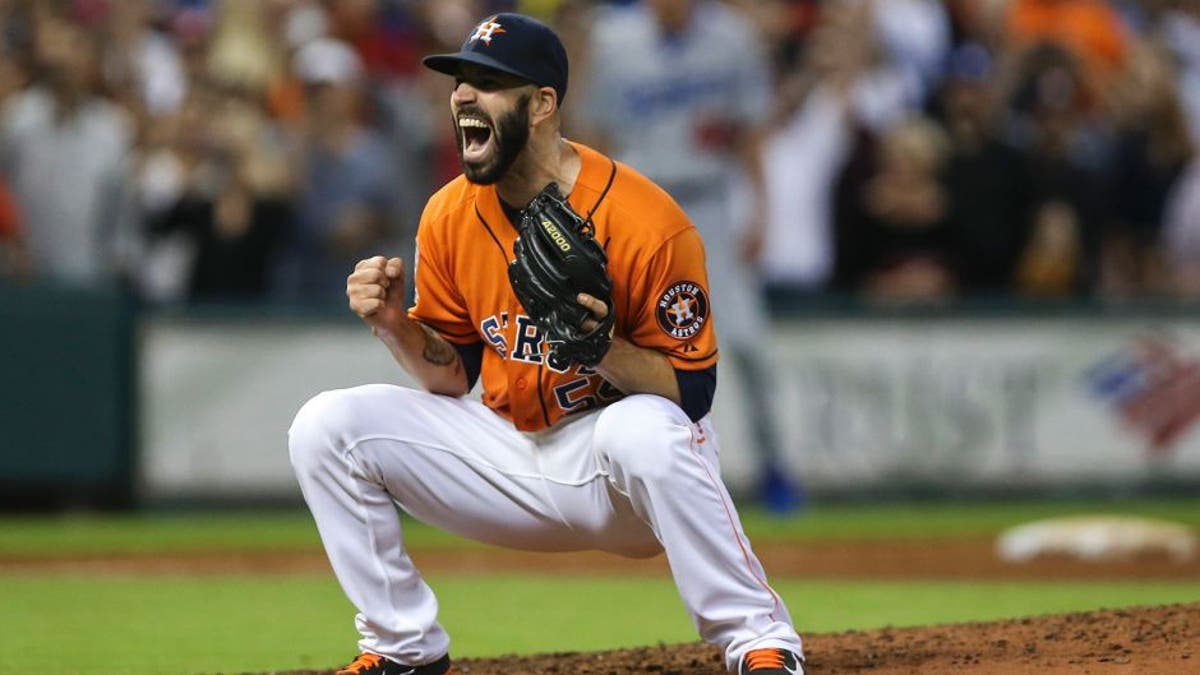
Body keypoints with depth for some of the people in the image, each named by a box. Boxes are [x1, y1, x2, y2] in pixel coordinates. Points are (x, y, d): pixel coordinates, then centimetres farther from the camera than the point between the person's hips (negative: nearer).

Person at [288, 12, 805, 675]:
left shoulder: (646, 223, -20)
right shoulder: (449, 217, -2)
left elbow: (692, 393, -18)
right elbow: (453, 377, 7)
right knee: (326, 427, -8)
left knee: (643, 432, -41)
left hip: (620, 471, -6)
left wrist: (604, 348, -35)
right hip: (514, 459, 6)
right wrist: (393, 324, -13)